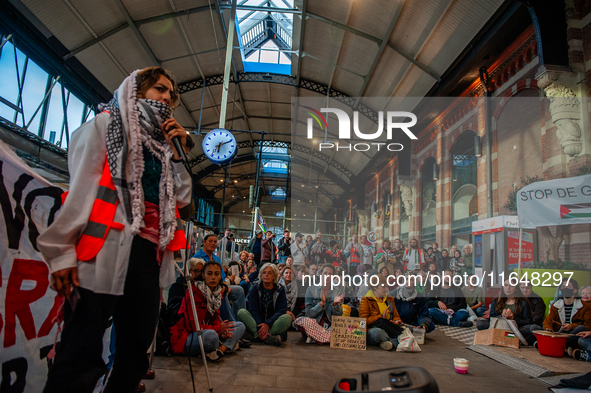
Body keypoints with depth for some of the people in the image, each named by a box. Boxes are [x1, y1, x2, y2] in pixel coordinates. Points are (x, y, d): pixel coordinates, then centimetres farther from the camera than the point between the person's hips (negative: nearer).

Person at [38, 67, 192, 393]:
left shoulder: (162, 144, 22)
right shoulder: (105, 125, 5)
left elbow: (183, 198, 18)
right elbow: (81, 188, -6)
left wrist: (177, 154, 8)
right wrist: (63, 252, -14)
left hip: (148, 255, 7)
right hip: (104, 252, -6)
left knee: (135, 354, 12)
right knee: (81, 357, -5)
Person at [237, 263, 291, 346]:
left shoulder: (280, 290, 5)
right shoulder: (255, 288, 5)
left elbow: (281, 310, -6)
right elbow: (253, 310, -6)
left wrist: (267, 324, -24)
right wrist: (259, 327, -25)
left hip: (273, 324, 0)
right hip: (256, 323, 0)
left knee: (287, 317, -30)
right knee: (241, 312, -26)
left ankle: (253, 336, -33)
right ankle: (268, 338, -38)